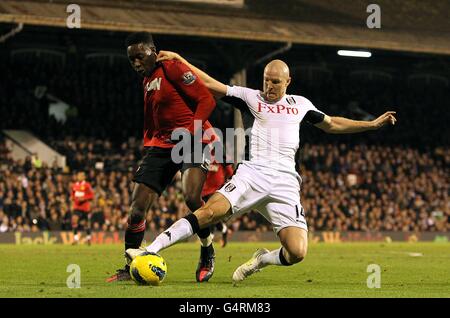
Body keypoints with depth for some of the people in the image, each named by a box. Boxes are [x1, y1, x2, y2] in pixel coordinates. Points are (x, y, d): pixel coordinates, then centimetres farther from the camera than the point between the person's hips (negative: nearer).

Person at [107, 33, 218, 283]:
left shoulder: (173, 68, -8)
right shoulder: (147, 82, 18)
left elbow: (206, 100, -14)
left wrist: (189, 131, -23)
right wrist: (147, 152, 17)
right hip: (161, 144, 8)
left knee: (191, 197, -29)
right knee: (137, 206, -2)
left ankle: (207, 254, -5)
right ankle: (129, 268, 8)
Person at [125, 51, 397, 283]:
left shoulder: (300, 104, 18)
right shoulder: (251, 97, 11)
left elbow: (332, 124, 31)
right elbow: (211, 85, 12)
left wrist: (373, 124, 28)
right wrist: (178, 60, 8)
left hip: (285, 181, 2)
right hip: (253, 173, -2)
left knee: (297, 252, -16)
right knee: (212, 210, -29)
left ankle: (262, 259, 17)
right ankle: (151, 251, -30)